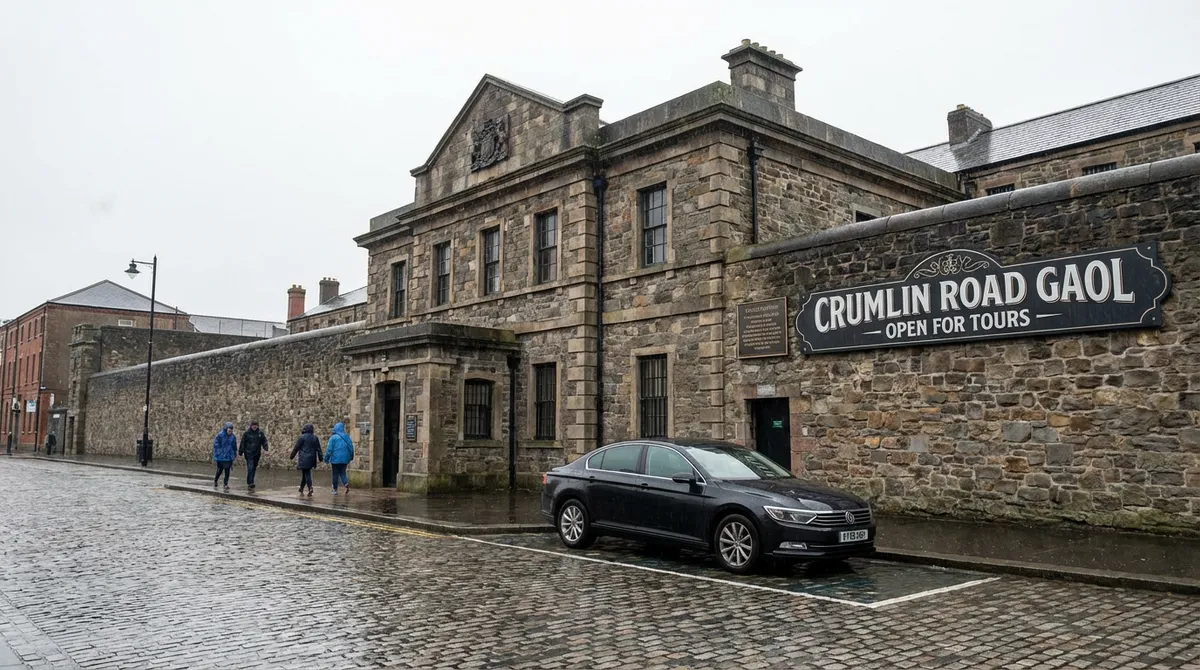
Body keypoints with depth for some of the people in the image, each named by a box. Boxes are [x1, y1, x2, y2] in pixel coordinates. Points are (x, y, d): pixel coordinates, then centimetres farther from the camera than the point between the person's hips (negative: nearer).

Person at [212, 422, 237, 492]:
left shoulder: (233, 436, 3)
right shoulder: (220, 435, -11)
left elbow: (234, 446, 14)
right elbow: (216, 445, -7)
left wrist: (235, 454, 15)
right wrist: (216, 454, -9)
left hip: (229, 457, 3)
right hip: (220, 456, -3)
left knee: (227, 470, -1)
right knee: (220, 470, 6)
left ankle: (226, 484, 4)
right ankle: (215, 481, 32)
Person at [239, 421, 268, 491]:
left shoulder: (260, 433, 7)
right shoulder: (246, 433, -2)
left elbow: (264, 441, 5)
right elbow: (242, 443, 0)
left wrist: (265, 448, -12)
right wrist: (241, 452, -1)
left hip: (257, 454, 4)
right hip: (249, 453, -4)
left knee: (254, 468, 10)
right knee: (250, 468, -15)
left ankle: (249, 483, 22)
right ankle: (250, 483, -19)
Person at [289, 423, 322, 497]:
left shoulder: (301, 437, -6)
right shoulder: (315, 438, 9)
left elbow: (296, 448, -4)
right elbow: (318, 449, 10)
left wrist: (291, 456, 7)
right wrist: (320, 458, 16)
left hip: (304, 459, -5)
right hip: (311, 460, 5)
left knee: (306, 474, -6)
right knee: (305, 474, 15)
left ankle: (310, 487, -23)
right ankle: (301, 489, 21)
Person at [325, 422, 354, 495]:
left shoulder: (333, 437, -8)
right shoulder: (347, 437, 4)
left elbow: (329, 449, -10)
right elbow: (351, 447, 5)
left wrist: (326, 459, -2)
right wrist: (351, 457, 15)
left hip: (336, 459, -3)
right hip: (345, 459, 3)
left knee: (335, 474, 6)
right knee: (342, 472, 14)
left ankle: (335, 489, 10)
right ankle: (346, 483, -12)